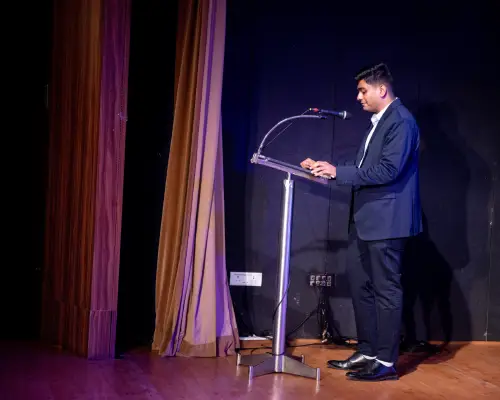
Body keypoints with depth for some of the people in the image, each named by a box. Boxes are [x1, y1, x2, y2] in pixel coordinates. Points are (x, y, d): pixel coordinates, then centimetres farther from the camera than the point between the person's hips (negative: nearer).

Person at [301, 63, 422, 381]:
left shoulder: (400, 121, -12)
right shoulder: (379, 121, 18)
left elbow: (388, 170, -22)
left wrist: (338, 172, -19)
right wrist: (326, 168, 11)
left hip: (387, 220, -10)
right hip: (366, 220, 10)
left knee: (386, 290, -3)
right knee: (361, 286, 13)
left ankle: (386, 362, 5)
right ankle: (367, 353, 23)